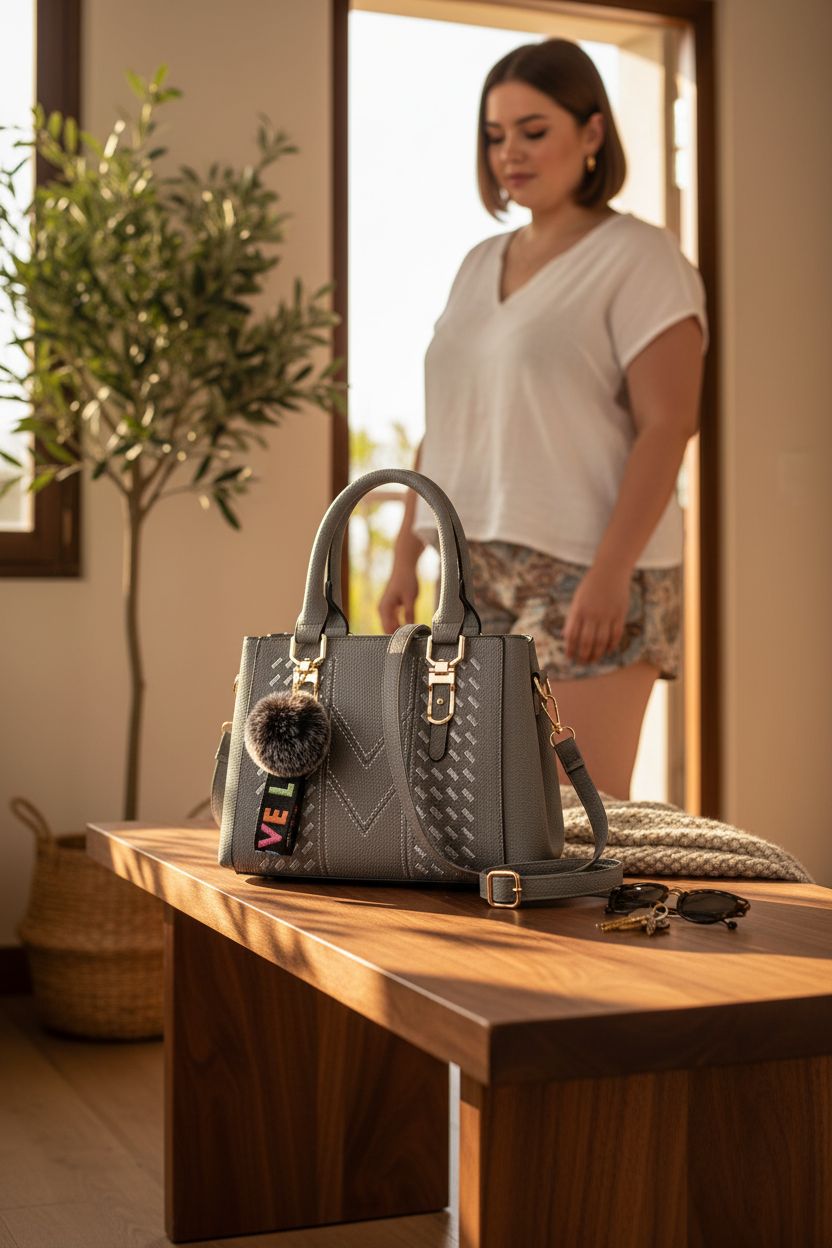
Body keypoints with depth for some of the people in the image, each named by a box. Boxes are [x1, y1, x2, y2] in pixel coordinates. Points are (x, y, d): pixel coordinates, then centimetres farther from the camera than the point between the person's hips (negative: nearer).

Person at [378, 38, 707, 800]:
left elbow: (667, 426, -13)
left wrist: (611, 573, -20)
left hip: (588, 575, -6)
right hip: (481, 576, 7)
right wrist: (406, 557, 13)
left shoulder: (639, 259, -5)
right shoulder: (480, 266, 16)